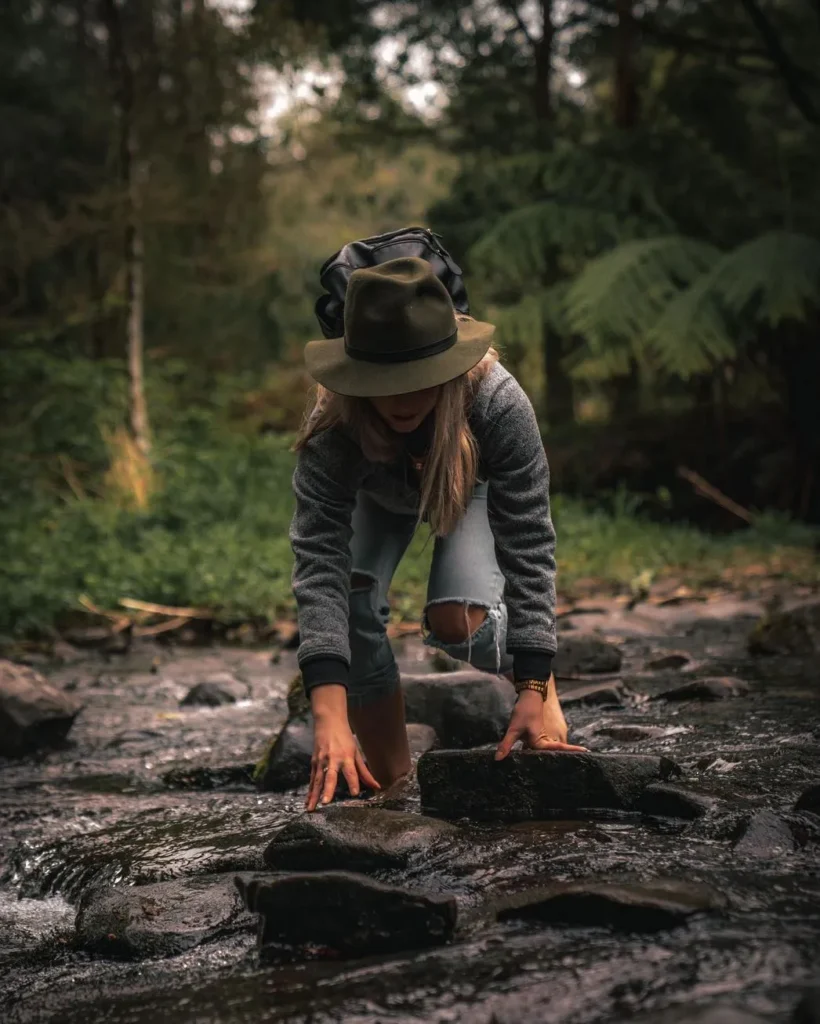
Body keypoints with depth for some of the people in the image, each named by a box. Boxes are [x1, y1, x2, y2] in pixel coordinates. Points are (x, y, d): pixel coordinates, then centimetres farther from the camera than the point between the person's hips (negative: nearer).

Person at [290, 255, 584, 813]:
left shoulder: (499, 404, -43)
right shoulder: (332, 426, -41)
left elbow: (529, 544, -40)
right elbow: (319, 557, -48)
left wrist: (534, 688, -45)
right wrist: (330, 719, -58)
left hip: (476, 488, -1)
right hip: (379, 495, 1)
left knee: (457, 623, -24)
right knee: (352, 604, -24)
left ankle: (546, 687, 9)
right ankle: (391, 786, -8)